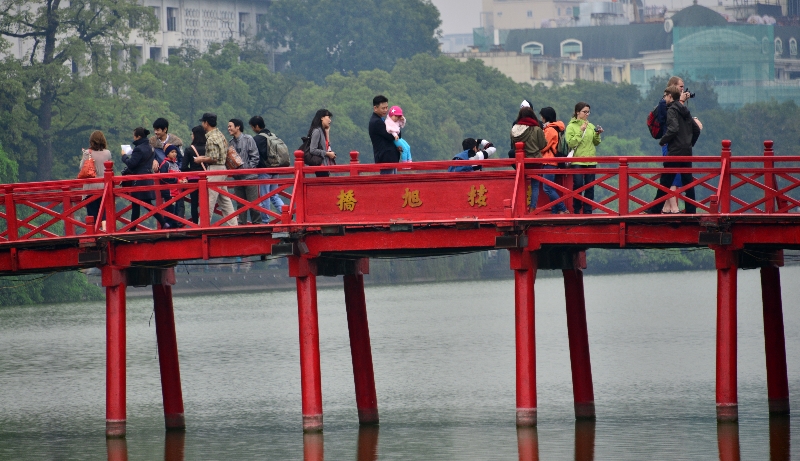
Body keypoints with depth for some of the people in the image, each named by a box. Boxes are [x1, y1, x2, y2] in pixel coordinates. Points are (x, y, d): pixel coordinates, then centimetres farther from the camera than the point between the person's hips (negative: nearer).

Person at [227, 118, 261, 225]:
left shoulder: (248, 139, -5)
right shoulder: (231, 142, 11)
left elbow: (255, 157, -8)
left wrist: (247, 168, -15)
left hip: (249, 176, -6)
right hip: (237, 177, 6)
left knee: (253, 203, -4)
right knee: (240, 204, 8)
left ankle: (256, 223, 3)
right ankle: (241, 224, 13)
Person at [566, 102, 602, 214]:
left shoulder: (591, 126, 11)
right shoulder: (571, 127, -1)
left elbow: (596, 143, 14)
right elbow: (571, 143, -12)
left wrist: (597, 134, -4)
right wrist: (581, 131, -14)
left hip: (591, 160, 4)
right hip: (577, 160, -4)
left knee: (590, 187, 3)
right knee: (578, 185, -10)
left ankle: (588, 210, 8)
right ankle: (576, 210, 3)